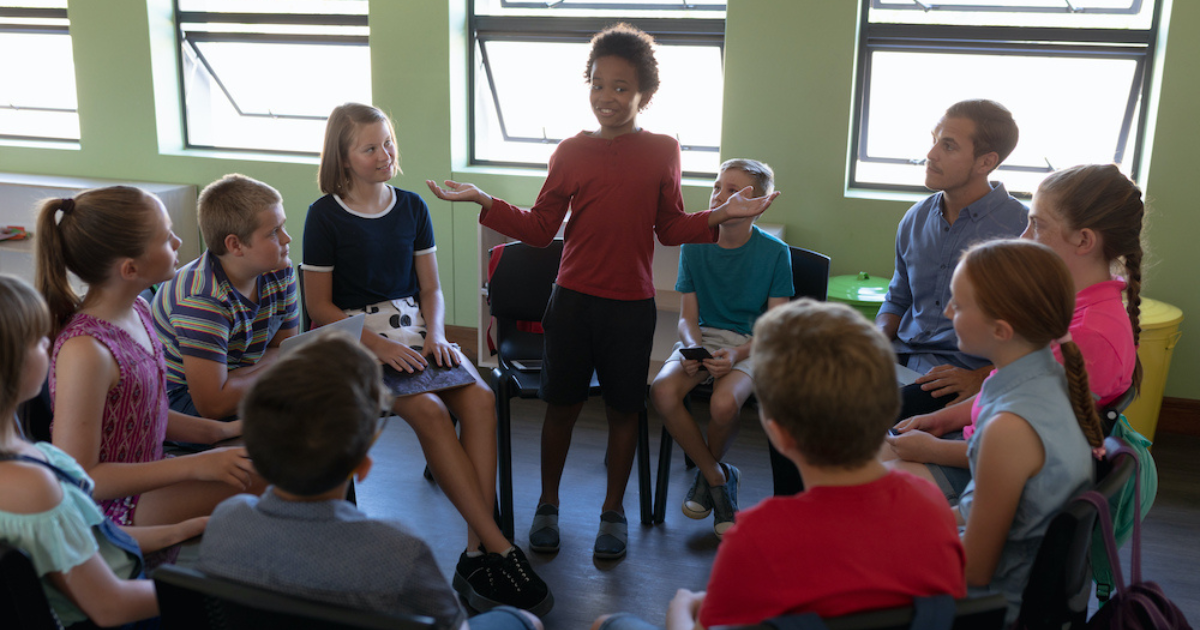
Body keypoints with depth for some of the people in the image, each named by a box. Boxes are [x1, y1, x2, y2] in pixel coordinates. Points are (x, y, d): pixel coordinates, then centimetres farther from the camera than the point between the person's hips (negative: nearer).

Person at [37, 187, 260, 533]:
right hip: (114, 506, -9)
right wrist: (194, 466, -23)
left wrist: (221, 430, 4)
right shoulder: (85, 351, -27)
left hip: (144, 475, 9)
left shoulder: (137, 311, 1)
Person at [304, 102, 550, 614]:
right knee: (428, 408, -31)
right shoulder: (325, 215, -1)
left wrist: (435, 335, -7)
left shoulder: (411, 207, 11)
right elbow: (319, 307, -2)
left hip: (413, 327, 4)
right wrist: (377, 344, -15)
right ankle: (500, 548, -28)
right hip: (355, 336, -4)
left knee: (478, 397, -25)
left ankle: (476, 554, -27)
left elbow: (431, 288, 13)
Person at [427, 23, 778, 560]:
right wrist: (483, 202, -3)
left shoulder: (663, 151, 2)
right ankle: (548, 505, 29)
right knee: (561, 405, 9)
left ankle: (613, 511, 28)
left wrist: (719, 216, -6)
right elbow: (540, 229, 4)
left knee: (623, 410, 9)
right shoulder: (571, 152, 2)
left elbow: (671, 229, 7)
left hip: (631, 305, 0)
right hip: (573, 299, 0)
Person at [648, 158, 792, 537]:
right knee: (662, 391, -28)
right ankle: (719, 478, -6)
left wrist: (736, 355, -22)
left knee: (724, 403, -34)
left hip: (751, 345, -3)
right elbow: (688, 316, 5)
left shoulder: (774, 253, -5)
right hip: (703, 337, 3)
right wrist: (693, 348, -17)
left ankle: (708, 472, 3)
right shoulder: (694, 245, 3)